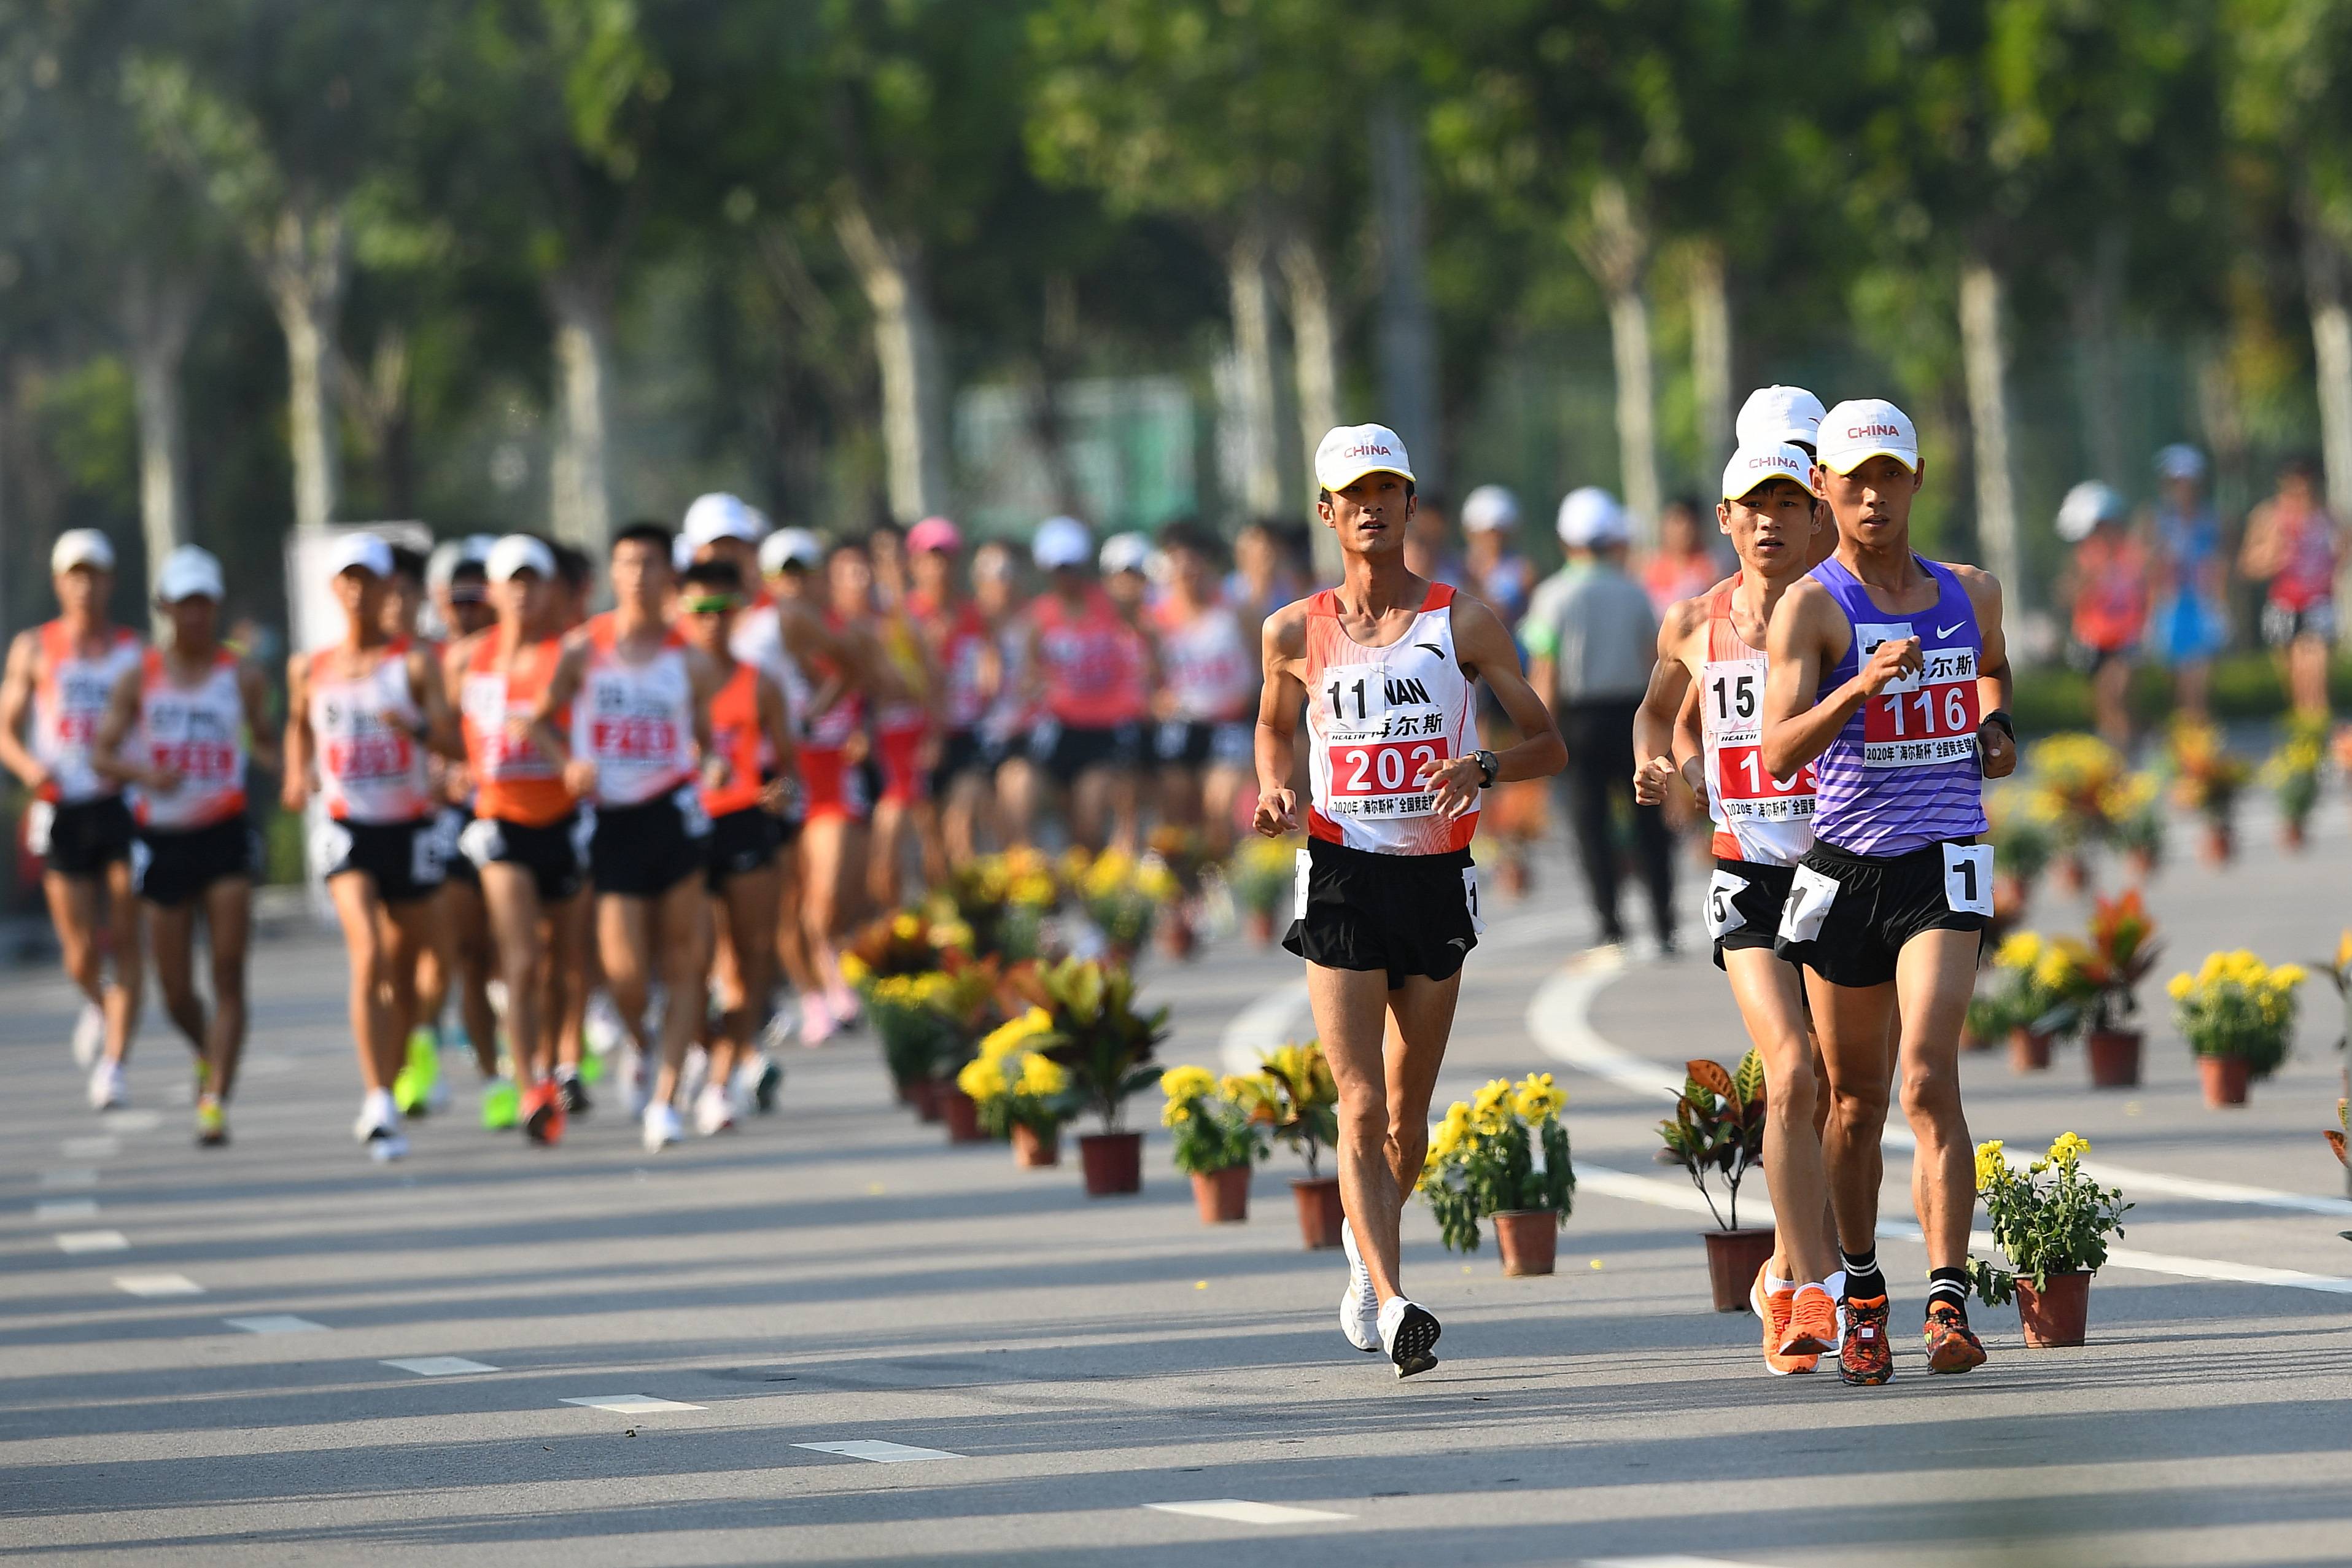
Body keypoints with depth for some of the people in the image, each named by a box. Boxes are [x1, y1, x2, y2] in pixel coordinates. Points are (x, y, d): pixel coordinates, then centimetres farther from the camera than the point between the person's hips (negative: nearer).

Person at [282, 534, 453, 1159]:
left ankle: (394, 1080, 34)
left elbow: (446, 732, -16)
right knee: (368, 957, -20)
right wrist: (297, 775, 10)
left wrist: (416, 725, -37)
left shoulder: (415, 663, -3)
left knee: (406, 972, 10)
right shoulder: (310, 669, 6)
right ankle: (379, 1107, -26)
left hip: (411, 826, 0)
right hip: (346, 829, 0)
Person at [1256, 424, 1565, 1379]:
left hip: (1438, 879, 1)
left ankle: (1365, 1247, 38)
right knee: (1360, 1110, -13)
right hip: (1342, 880, -1)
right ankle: (1392, 1305, -20)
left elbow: (1548, 744, 3)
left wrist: (1484, 769, -18)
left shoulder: (1463, 622, 1)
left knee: (1406, 1115, 11)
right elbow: (1274, 729, 22)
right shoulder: (1296, 634, 4)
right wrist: (1274, 794, 0)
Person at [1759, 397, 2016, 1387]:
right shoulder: (1810, 606, -4)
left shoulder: (1969, 593, 9)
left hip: (1944, 868, 1)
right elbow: (1779, 753, -16)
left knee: (1929, 1082, -16)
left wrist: (1999, 729, 14)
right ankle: (1863, 1296, 28)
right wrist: (1862, 686, -30)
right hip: (1847, 867, -1)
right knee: (1855, 1097, 10)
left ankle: (1950, 1303, -21)